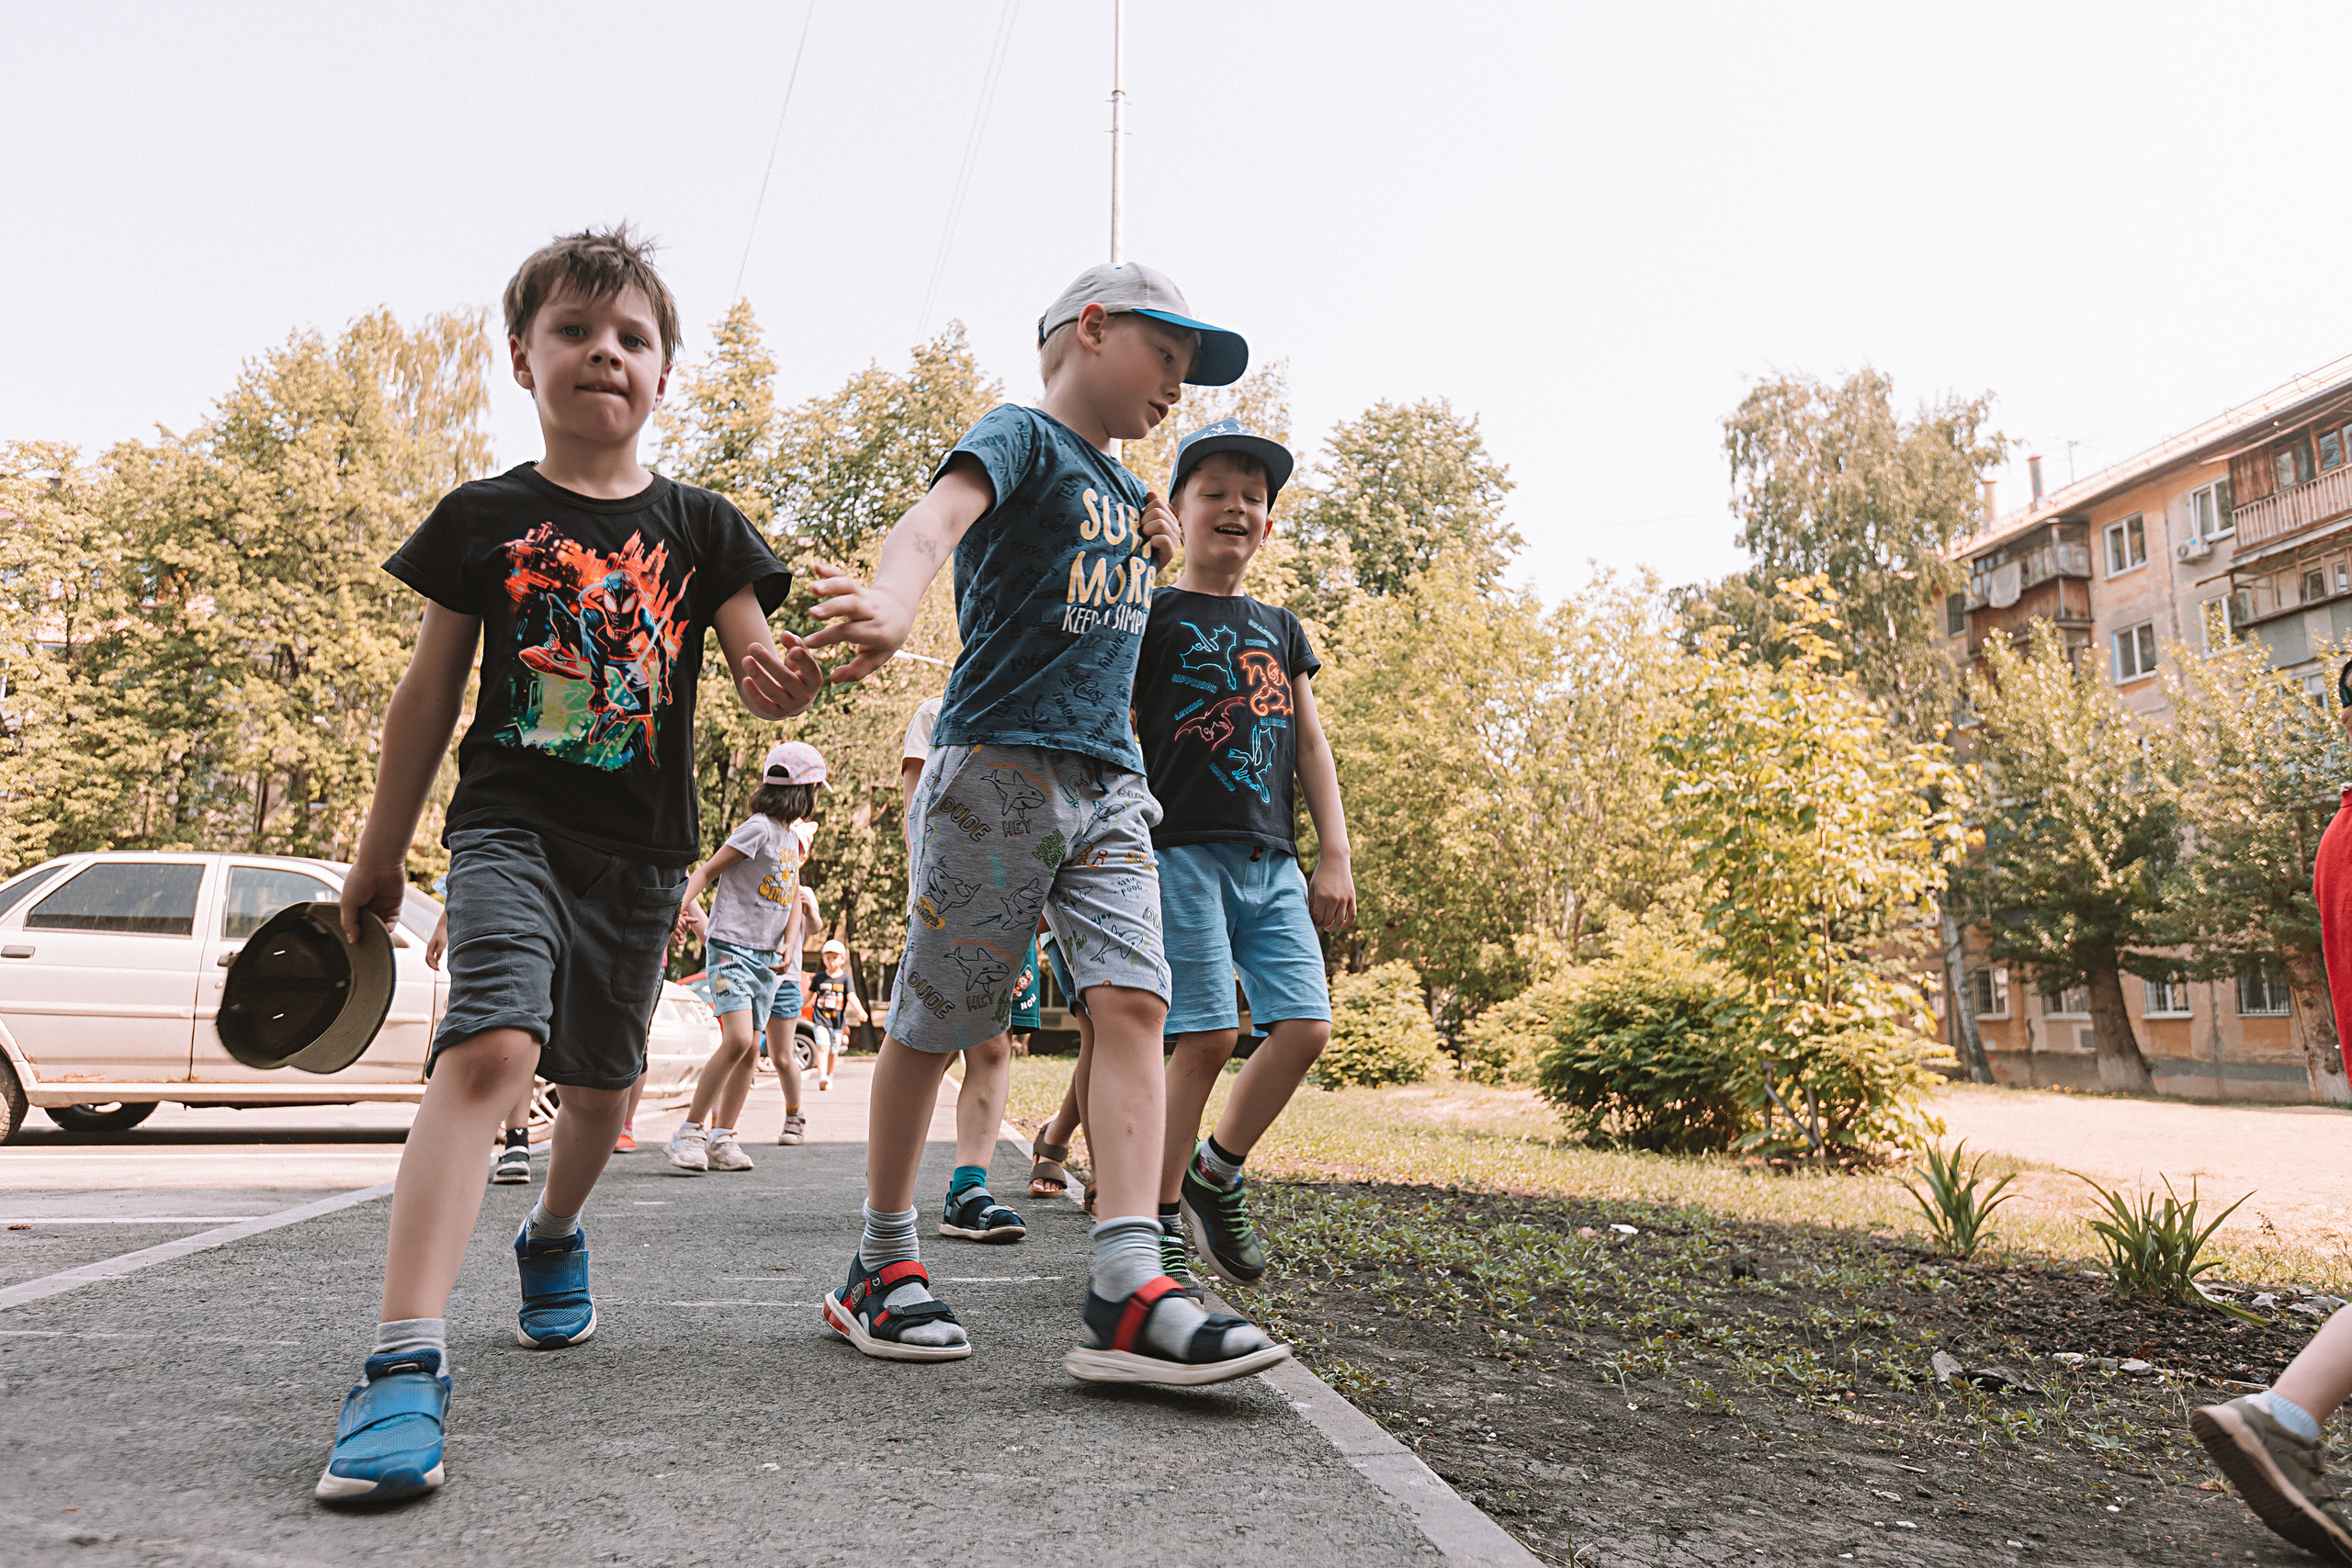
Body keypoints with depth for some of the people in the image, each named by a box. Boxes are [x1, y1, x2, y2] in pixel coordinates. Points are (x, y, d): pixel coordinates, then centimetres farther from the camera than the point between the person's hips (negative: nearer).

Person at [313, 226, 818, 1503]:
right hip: (509, 824, -2)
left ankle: (554, 1237, 46)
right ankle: (403, 1364, -28)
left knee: (600, 1082, 14)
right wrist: (378, 857, 12)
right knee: (493, 1044, -26)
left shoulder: (700, 529, 5)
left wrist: (788, 679, -26)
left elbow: (760, 676, 0)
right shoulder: (482, 519, 3)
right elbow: (428, 696, 8)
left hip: (643, 849, 3)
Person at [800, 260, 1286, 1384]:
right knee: (933, 1025, 2)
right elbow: (940, 513, -27)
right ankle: (882, 1265, 19)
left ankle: (1128, 1296, -14)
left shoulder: (1122, 487, 22)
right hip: (997, 767, -7)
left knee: (1134, 1001, -9)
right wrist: (892, 602, -46)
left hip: (1108, 783, 7)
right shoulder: (1023, 436, -3)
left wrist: (1149, 551, 18)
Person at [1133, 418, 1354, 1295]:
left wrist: (1334, 857, 10)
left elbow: (1310, 747, 18)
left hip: (1272, 860, 6)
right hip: (1184, 850, -5)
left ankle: (1215, 1176, 16)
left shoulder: (1280, 629, 19)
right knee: (1211, 1033, -10)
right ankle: (1160, 1213, 7)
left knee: (1305, 1027, -4)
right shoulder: (1153, 617, 3)